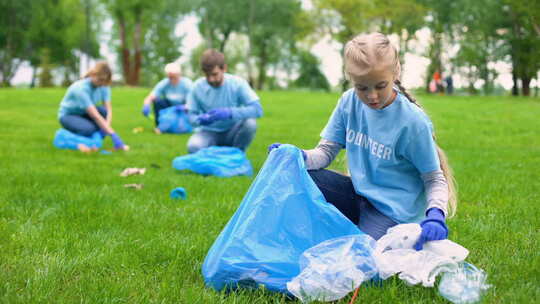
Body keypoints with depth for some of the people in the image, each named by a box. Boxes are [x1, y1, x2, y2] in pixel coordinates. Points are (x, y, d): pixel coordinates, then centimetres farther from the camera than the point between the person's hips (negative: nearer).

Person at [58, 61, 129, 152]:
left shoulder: (103, 86, -14)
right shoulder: (81, 88, -32)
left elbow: (108, 109, -18)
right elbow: (95, 116, -38)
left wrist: (106, 126, -39)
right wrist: (113, 135, -43)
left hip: (84, 114, 6)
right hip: (68, 115, -6)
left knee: (105, 111, -25)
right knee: (89, 129, -36)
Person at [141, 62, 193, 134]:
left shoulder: (187, 83, -21)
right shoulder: (164, 84, -16)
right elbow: (149, 98, -22)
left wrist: (184, 107, -45)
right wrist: (146, 105, -44)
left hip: (183, 109, -1)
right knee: (157, 100, -25)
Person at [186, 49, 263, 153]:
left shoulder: (238, 83, -12)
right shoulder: (198, 86, -8)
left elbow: (257, 109, -21)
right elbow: (191, 115, -3)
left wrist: (229, 113, -34)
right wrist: (201, 119, -28)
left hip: (232, 132, 0)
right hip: (209, 132, 0)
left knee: (250, 123, -32)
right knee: (194, 146, -33)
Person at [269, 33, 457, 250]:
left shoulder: (413, 121, -17)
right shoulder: (349, 102, -4)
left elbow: (435, 180, -9)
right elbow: (327, 151, -1)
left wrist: (435, 215, -29)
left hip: (392, 210, -5)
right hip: (359, 194, 5)